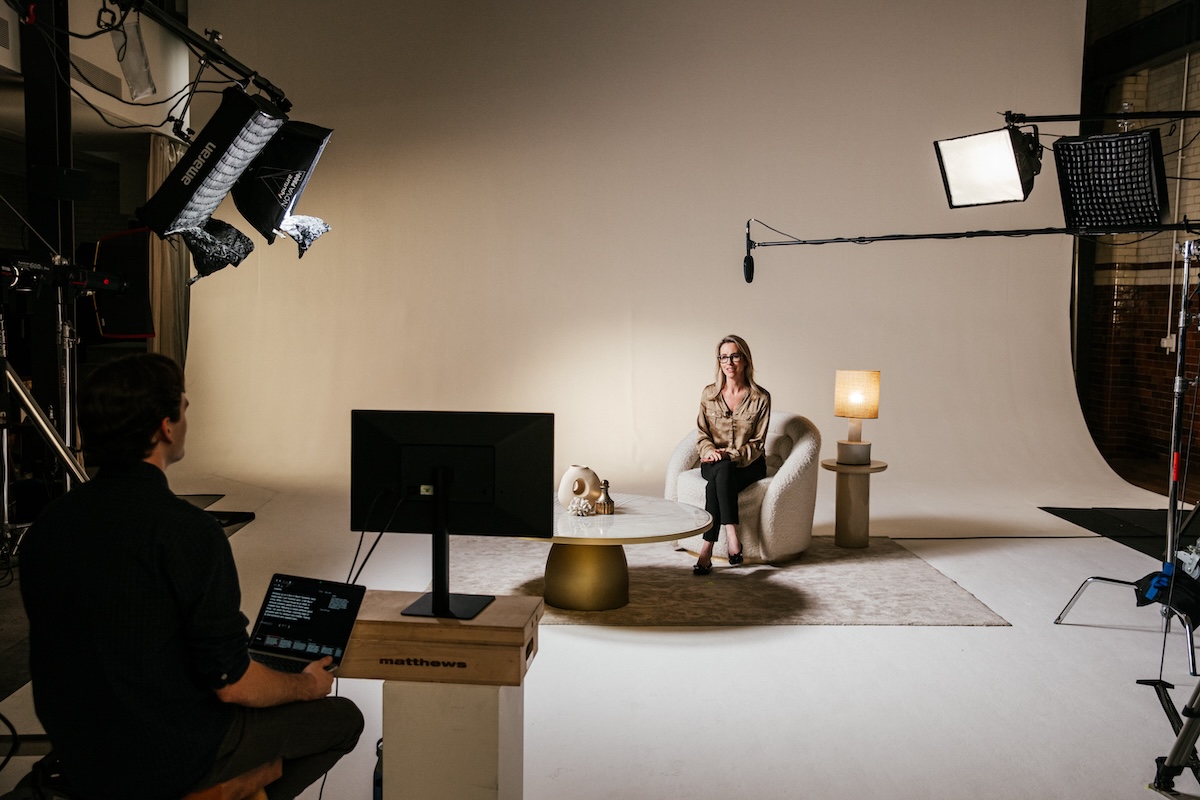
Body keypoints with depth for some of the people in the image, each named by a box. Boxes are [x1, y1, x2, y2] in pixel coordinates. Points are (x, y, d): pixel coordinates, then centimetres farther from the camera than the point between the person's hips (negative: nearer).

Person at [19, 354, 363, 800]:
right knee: (343, 718, 9)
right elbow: (231, 683, -20)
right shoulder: (187, 531, -25)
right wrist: (306, 686, 1)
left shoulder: (44, 527, -3)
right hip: (165, 764, -7)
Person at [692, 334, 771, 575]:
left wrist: (729, 455, -19)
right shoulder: (709, 393, 3)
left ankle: (707, 550, -37)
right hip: (715, 464, 2)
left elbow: (757, 443, -4)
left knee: (715, 484, -33)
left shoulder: (760, 397, -4)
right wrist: (710, 451, -17)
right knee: (722, 473, -35)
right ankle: (732, 536, -42)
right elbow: (702, 435, 6)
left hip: (748, 464, -2)